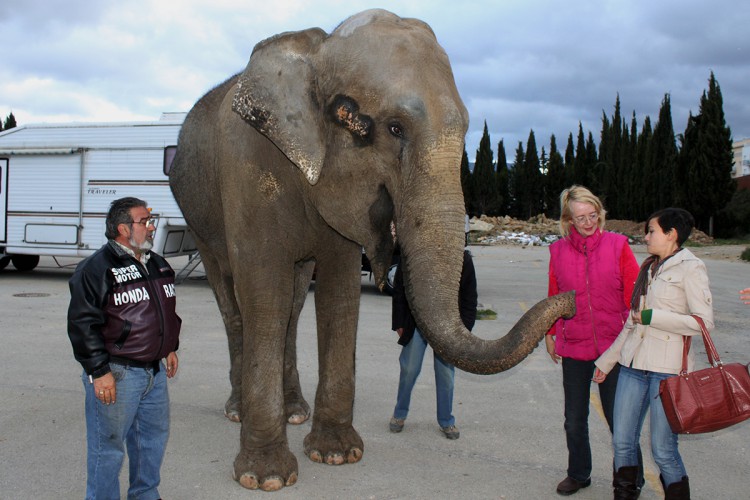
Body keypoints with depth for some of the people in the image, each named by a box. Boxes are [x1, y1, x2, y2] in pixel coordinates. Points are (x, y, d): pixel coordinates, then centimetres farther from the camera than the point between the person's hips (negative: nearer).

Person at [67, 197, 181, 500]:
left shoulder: (157, 265, 12)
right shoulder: (97, 268, -14)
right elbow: (82, 324, -16)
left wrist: (170, 348, 23)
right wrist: (99, 371, -18)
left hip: (154, 371, 8)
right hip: (116, 374, -8)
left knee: (155, 434, 19)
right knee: (109, 445, 1)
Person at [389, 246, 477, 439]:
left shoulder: (463, 259, -4)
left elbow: (469, 297, 3)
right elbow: (399, 291, 2)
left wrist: (464, 328, 0)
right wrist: (399, 323, 1)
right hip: (416, 324, 0)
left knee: (446, 374, 7)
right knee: (409, 370, 6)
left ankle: (446, 420, 23)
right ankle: (399, 413, 27)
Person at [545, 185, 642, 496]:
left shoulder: (617, 245, -4)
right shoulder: (559, 251, 2)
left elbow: (634, 295, -2)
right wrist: (550, 334, 13)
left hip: (613, 345, -2)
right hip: (573, 346, 2)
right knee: (574, 420, 13)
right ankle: (578, 474, 34)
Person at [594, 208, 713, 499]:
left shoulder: (690, 268, -4)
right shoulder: (648, 268, 18)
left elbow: (704, 322, -13)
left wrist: (651, 317, -11)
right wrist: (607, 361, 22)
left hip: (668, 367, -7)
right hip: (633, 364, 7)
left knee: (663, 450, -3)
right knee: (622, 442, 7)